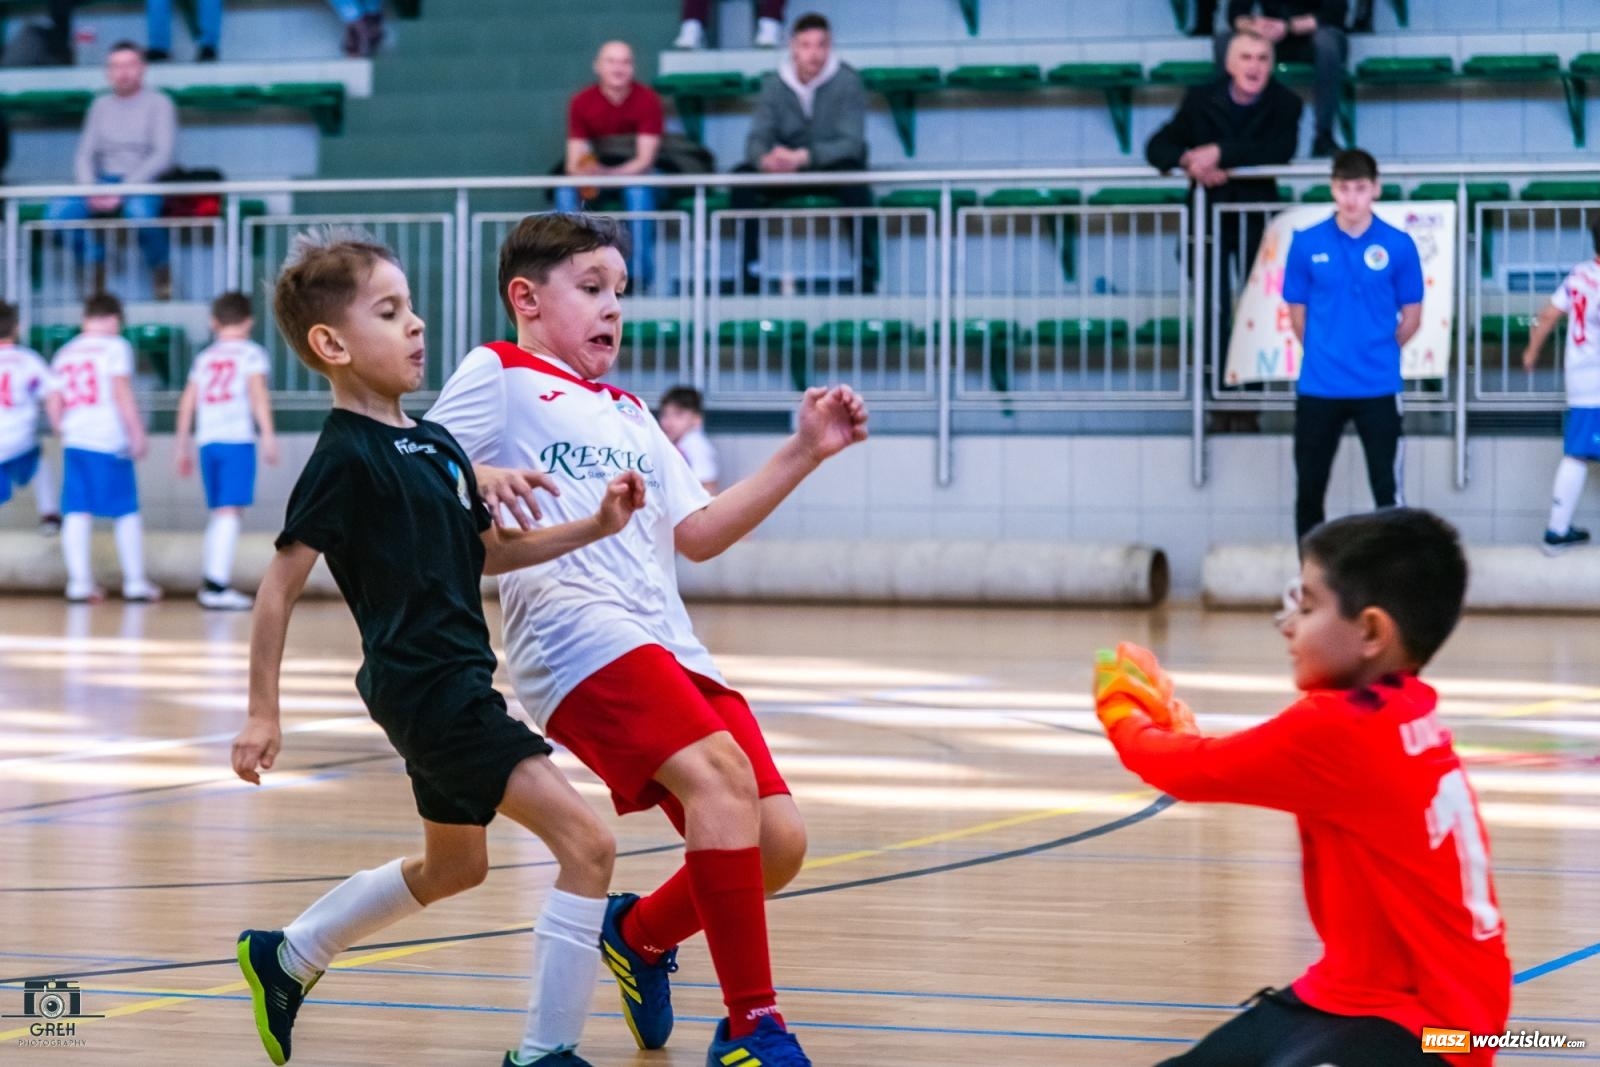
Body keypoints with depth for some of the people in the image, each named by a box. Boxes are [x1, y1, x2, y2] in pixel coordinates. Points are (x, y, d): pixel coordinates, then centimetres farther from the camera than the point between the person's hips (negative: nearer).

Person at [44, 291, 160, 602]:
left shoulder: (65, 353, 16)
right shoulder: (115, 347, -1)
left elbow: (53, 402, 13)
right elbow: (122, 392, -10)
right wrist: (137, 432, -8)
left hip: (74, 440, 5)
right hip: (109, 440, -5)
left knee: (77, 512, 4)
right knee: (127, 512, 3)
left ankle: (79, 581, -1)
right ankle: (135, 581, 5)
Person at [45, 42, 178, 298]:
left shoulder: (158, 103, 2)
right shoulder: (101, 105, 15)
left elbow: (162, 155, -9)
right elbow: (84, 155, 11)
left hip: (145, 184, -4)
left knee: (139, 209, -41)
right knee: (58, 210, -25)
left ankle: (162, 274, -15)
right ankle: (96, 267, -5)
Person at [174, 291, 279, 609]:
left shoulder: (204, 357, 19)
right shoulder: (251, 353, 4)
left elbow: (188, 401, 17)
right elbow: (258, 393, -10)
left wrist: (183, 445, 23)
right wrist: (268, 434, -15)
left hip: (207, 440, 6)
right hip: (237, 439, -6)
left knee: (219, 513, 16)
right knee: (231, 510, -10)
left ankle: (209, 579, 20)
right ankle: (218, 586, -19)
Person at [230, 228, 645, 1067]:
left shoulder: (435, 445, 12)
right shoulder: (346, 457, -14)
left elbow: (488, 552, 22)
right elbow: (281, 583, -13)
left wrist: (594, 527, 9)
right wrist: (262, 713, -13)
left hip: (454, 684, 10)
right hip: (424, 685, -10)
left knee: (454, 866, 27)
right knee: (586, 843, -16)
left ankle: (285, 960, 42)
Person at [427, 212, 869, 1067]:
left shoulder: (631, 416, 30)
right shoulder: (498, 377, 10)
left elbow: (697, 534, 25)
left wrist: (803, 453, 19)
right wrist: (477, 482, -17)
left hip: (668, 646, 7)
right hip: (574, 634, -7)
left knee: (776, 839, -5)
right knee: (722, 773, -29)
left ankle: (642, 934, 26)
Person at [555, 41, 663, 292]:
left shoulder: (647, 99, -13)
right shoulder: (582, 102, -7)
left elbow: (644, 159, -19)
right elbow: (575, 161, -10)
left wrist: (610, 174, -36)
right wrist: (585, 176, -35)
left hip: (635, 172, -2)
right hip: (598, 170, 2)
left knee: (638, 191, -36)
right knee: (565, 191, -28)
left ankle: (640, 277, -32)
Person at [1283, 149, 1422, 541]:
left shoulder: (1398, 245, -3)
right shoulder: (1307, 244, -1)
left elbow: (1411, 316, 5)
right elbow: (1297, 312, 8)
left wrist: (1378, 354, 5)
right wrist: (1325, 354, 8)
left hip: (1378, 388, -1)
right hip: (1318, 387, 1)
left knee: (1388, 489, 1)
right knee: (1309, 490, 10)